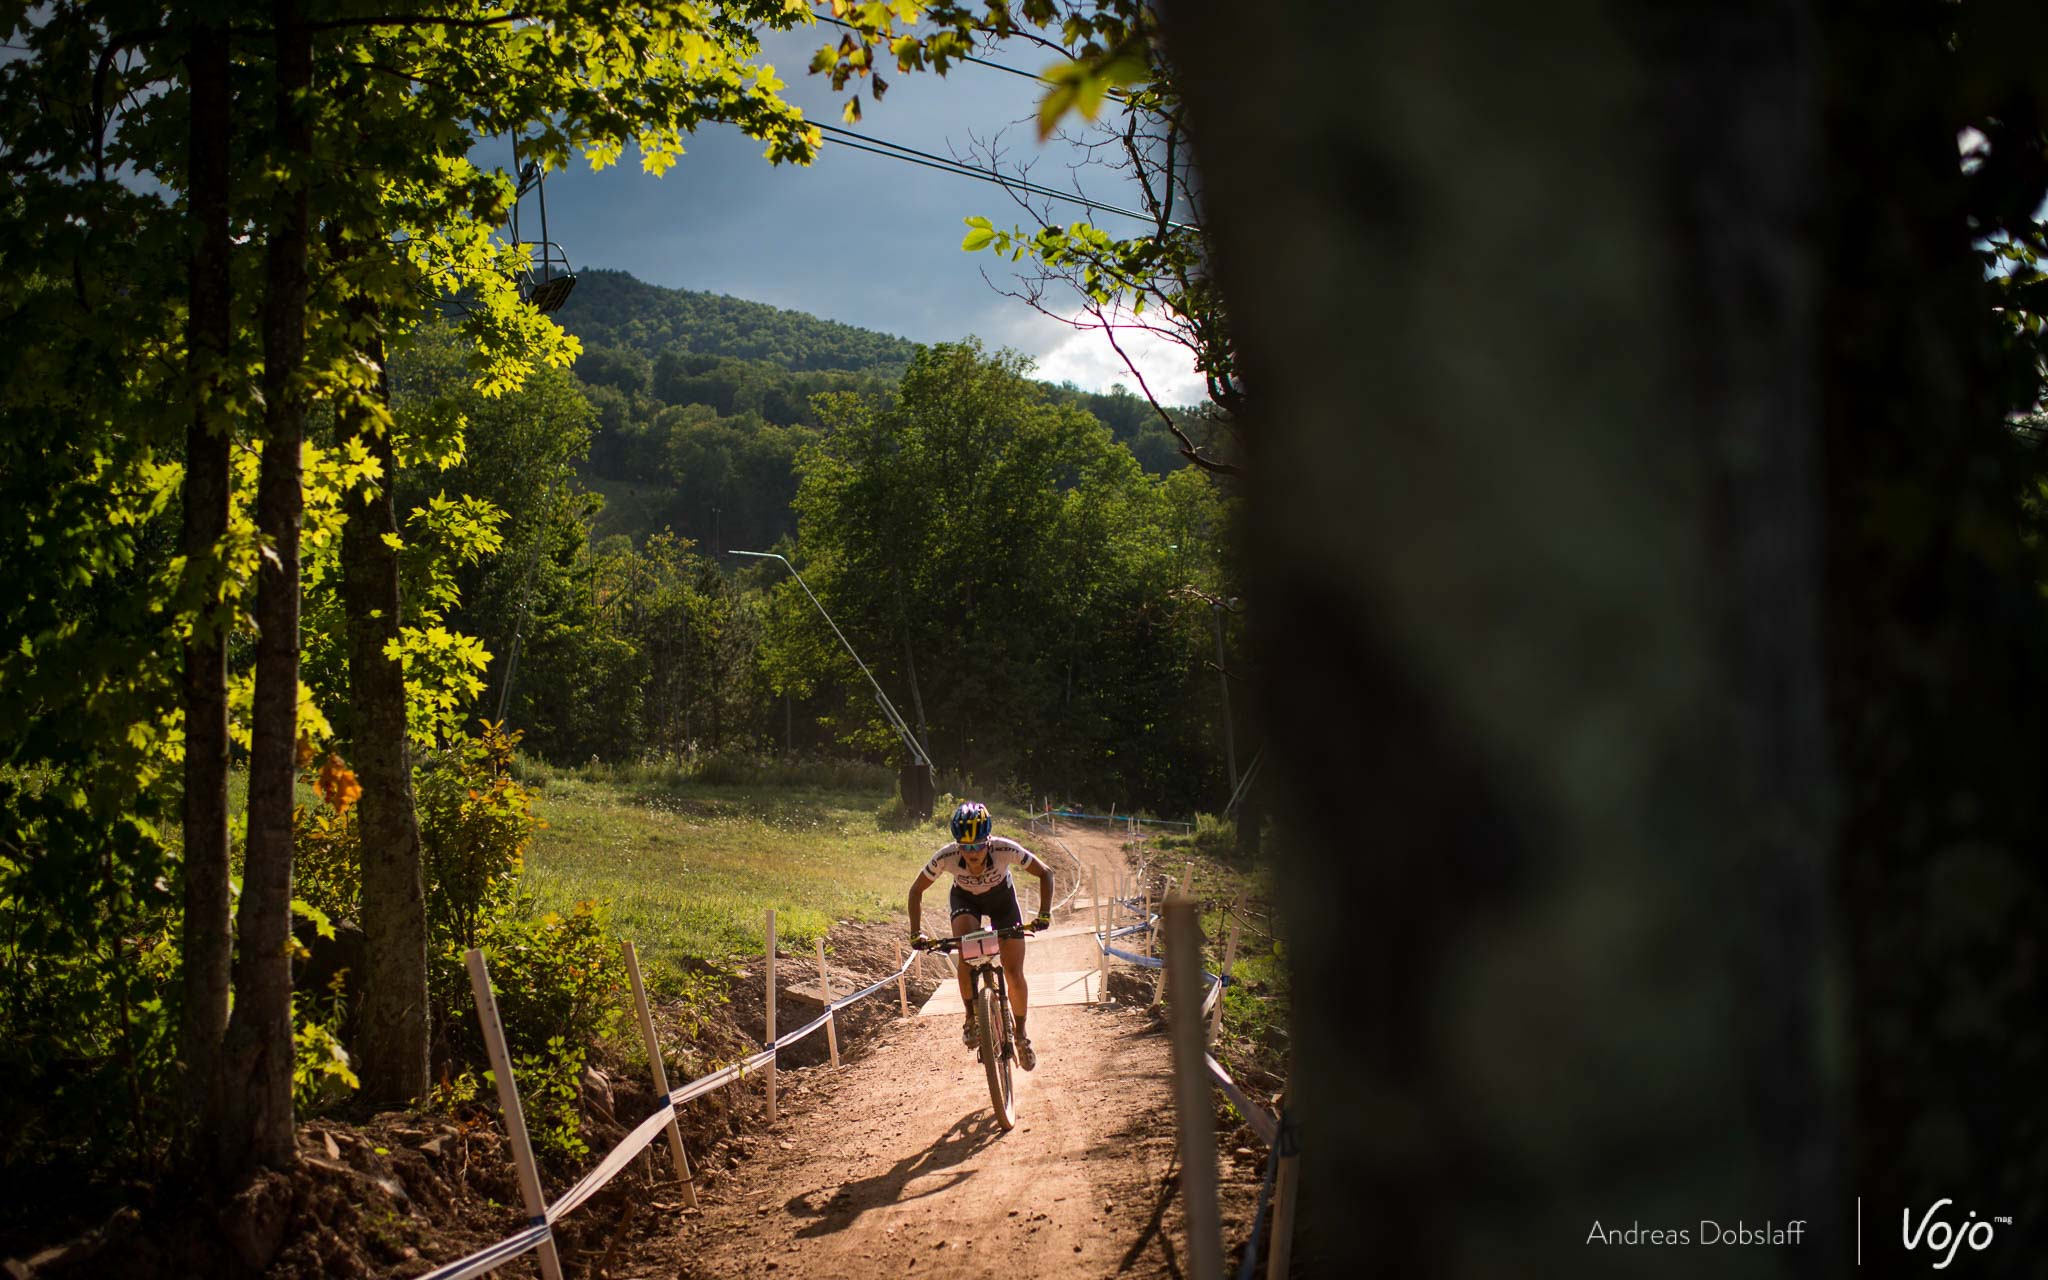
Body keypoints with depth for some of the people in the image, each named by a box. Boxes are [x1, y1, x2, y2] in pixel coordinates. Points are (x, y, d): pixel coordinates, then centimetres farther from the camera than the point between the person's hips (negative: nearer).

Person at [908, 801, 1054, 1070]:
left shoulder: (1005, 850, -37)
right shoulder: (946, 857, -35)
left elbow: (1045, 873, -23)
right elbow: (916, 890, -18)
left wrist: (1044, 914, -33)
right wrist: (916, 933, -25)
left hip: (1001, 898, 0)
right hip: (965, 899, 0)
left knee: (1014, 974, -6)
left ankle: (1021, 1034, 17)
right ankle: (971, 1019, -11)